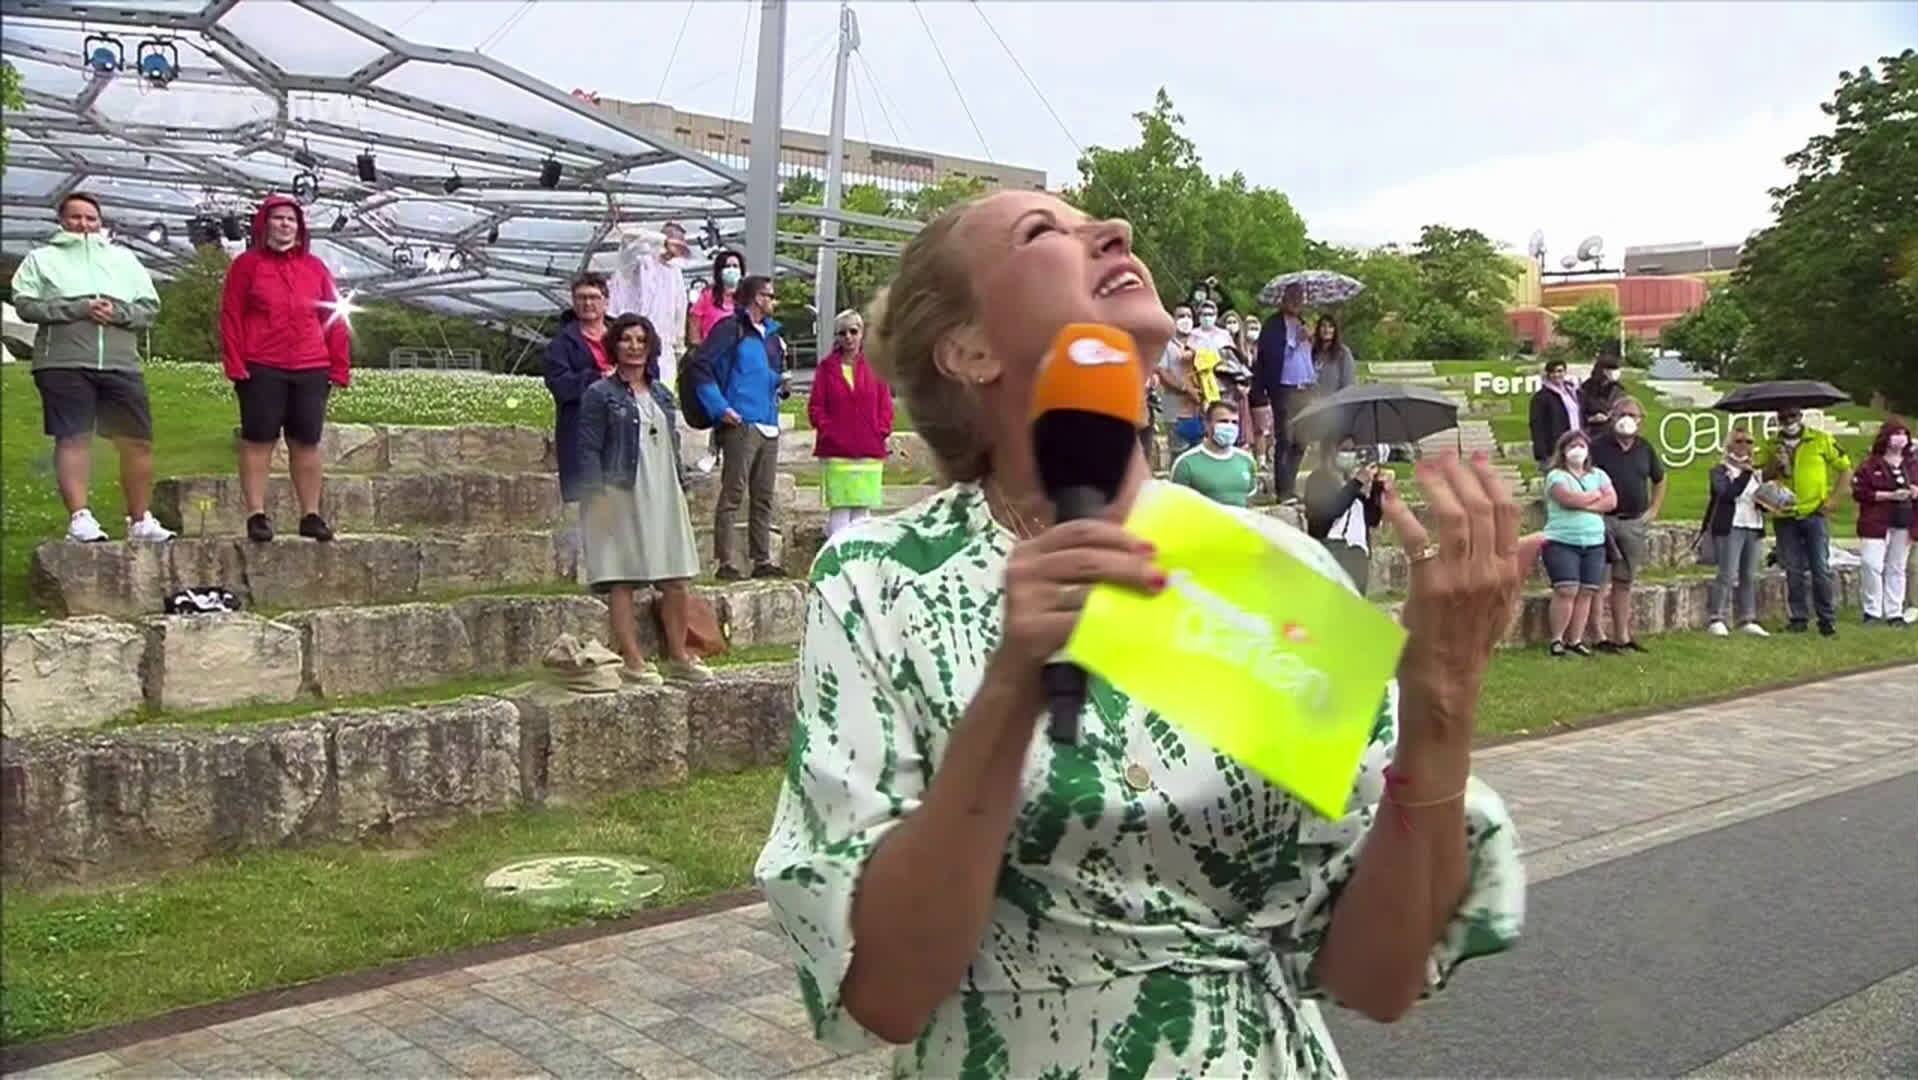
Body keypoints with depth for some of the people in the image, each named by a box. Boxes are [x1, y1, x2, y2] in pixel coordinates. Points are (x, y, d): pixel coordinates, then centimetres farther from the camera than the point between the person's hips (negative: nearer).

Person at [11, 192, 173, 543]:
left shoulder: (123, 258, 20)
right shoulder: (42, 258, 12)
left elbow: (150, 307, 12)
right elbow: (25, 304, -2)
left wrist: (118, 312, -8)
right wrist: (78, 309, -12)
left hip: (121, 365, 3)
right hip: (63, 364, -3)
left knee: (138, 441, 2)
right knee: (72, 439, -7)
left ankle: (140, 520, 11)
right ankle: (79, 517, -7)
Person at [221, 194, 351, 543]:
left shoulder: (315, 268, 14)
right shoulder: (247, 264, 6)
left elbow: (335, 320, 13)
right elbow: (231, 316, 2)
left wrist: (339, 368, 7)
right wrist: (235, 364, -7)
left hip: (311, 370, 3)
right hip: (261, 370, -3)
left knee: (307, 443, 6)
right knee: (258, 442, -1)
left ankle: (311, 515, 12)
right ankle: (256, 514, 2)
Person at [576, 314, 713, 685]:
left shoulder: (661, 394, 16)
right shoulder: (600, 394, -2)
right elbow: (589, 449, -6)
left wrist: (679, 491, 18)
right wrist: (598, 494, -15)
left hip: (662, 498, 6)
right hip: (621, 498, -6)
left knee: (677, 581, 7)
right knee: (622, 581, -3)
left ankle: (678, 655, 18)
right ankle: (632, 661, 1)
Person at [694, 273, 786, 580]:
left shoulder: (771, 334, 19)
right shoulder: (730, 329, -6)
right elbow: (703, 368, -12)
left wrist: (780, 381, 7)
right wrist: (720, 408, -16)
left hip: (769, 426, 8)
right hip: (740, 425, -8)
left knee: (763, 497, 11)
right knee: (733, 495, -7)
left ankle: (762, 560, 18)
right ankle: (725, 562, -4)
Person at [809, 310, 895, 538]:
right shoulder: (827, 367, 6)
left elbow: (886, 406, 8)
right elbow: (815, 406, 4)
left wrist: (880, 432, -4)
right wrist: (828, 430, -7)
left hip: (869, 451, 1)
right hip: (835, 452, -1)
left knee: (862, 508, 5)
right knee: (839, 508, -6)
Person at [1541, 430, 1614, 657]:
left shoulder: (1598, 475, 15)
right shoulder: (1556, 476, -1)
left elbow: (1611, 501, 1)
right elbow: (1568, 499, -18)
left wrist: (1582, 503, -10)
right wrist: (1595, 495, -1)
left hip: (1594, 544, 5)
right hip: (1561, 543, -5)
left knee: (1587, 592, 0)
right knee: (1567, 590, -14)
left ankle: (1575, 640, 6)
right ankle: (1557, 639, -6)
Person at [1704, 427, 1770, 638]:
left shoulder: (1756, 471, 18)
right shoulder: (1720, 470, 1)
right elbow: (1726, 493, -17)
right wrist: (1745, 474, -17)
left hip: (1754, 528, 6)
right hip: (1730, 527, -6)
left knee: (1749, 576, 6)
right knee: (1728, 575, -12)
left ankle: (1748, 620, 11)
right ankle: (1715, 619, -10)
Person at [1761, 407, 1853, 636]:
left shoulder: (1821, 440, 3)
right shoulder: (1772, 446, 7)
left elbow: (1846, 467, 8)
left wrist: (1833, 497, -1)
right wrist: (1776, 464, -14)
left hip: (1814, 514, -2)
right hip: (1785, 516, 2)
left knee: (1821, 569, -3)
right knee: (1793, 571, 6)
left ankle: (1828, 620, 3)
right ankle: (1797, 618, 13)